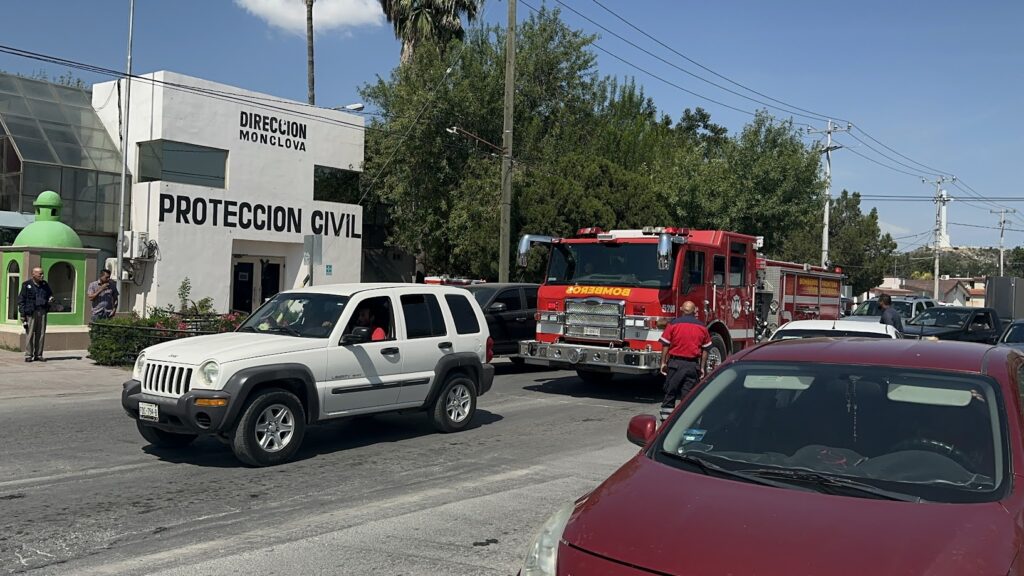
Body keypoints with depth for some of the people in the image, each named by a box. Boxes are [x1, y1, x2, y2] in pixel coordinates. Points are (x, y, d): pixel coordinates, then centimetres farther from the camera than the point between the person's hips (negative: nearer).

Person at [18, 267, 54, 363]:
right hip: (31, 312, -4)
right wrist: (22, 314, -8)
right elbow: (21, 300, -1)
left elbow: (50, 294, 28)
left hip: (42, 312, 4)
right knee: (30, 334, -4)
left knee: (41, 334, 3)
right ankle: (28, 355, 1)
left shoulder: (45, 285, 13)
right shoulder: (26, 285, 0)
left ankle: (38, 355, 9)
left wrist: (51, 298, 2)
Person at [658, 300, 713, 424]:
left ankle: (665, 417, 9)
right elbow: (705, 350, 8)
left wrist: (663, 362, 5)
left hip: (675, 363, -1)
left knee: (670, 391, 8)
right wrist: (702, 367, 13)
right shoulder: (702, 327, 4)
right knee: (688, 394, 5)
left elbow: (665, 345, -3)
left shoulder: (673, 324, -3)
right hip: (693, 365, 1)